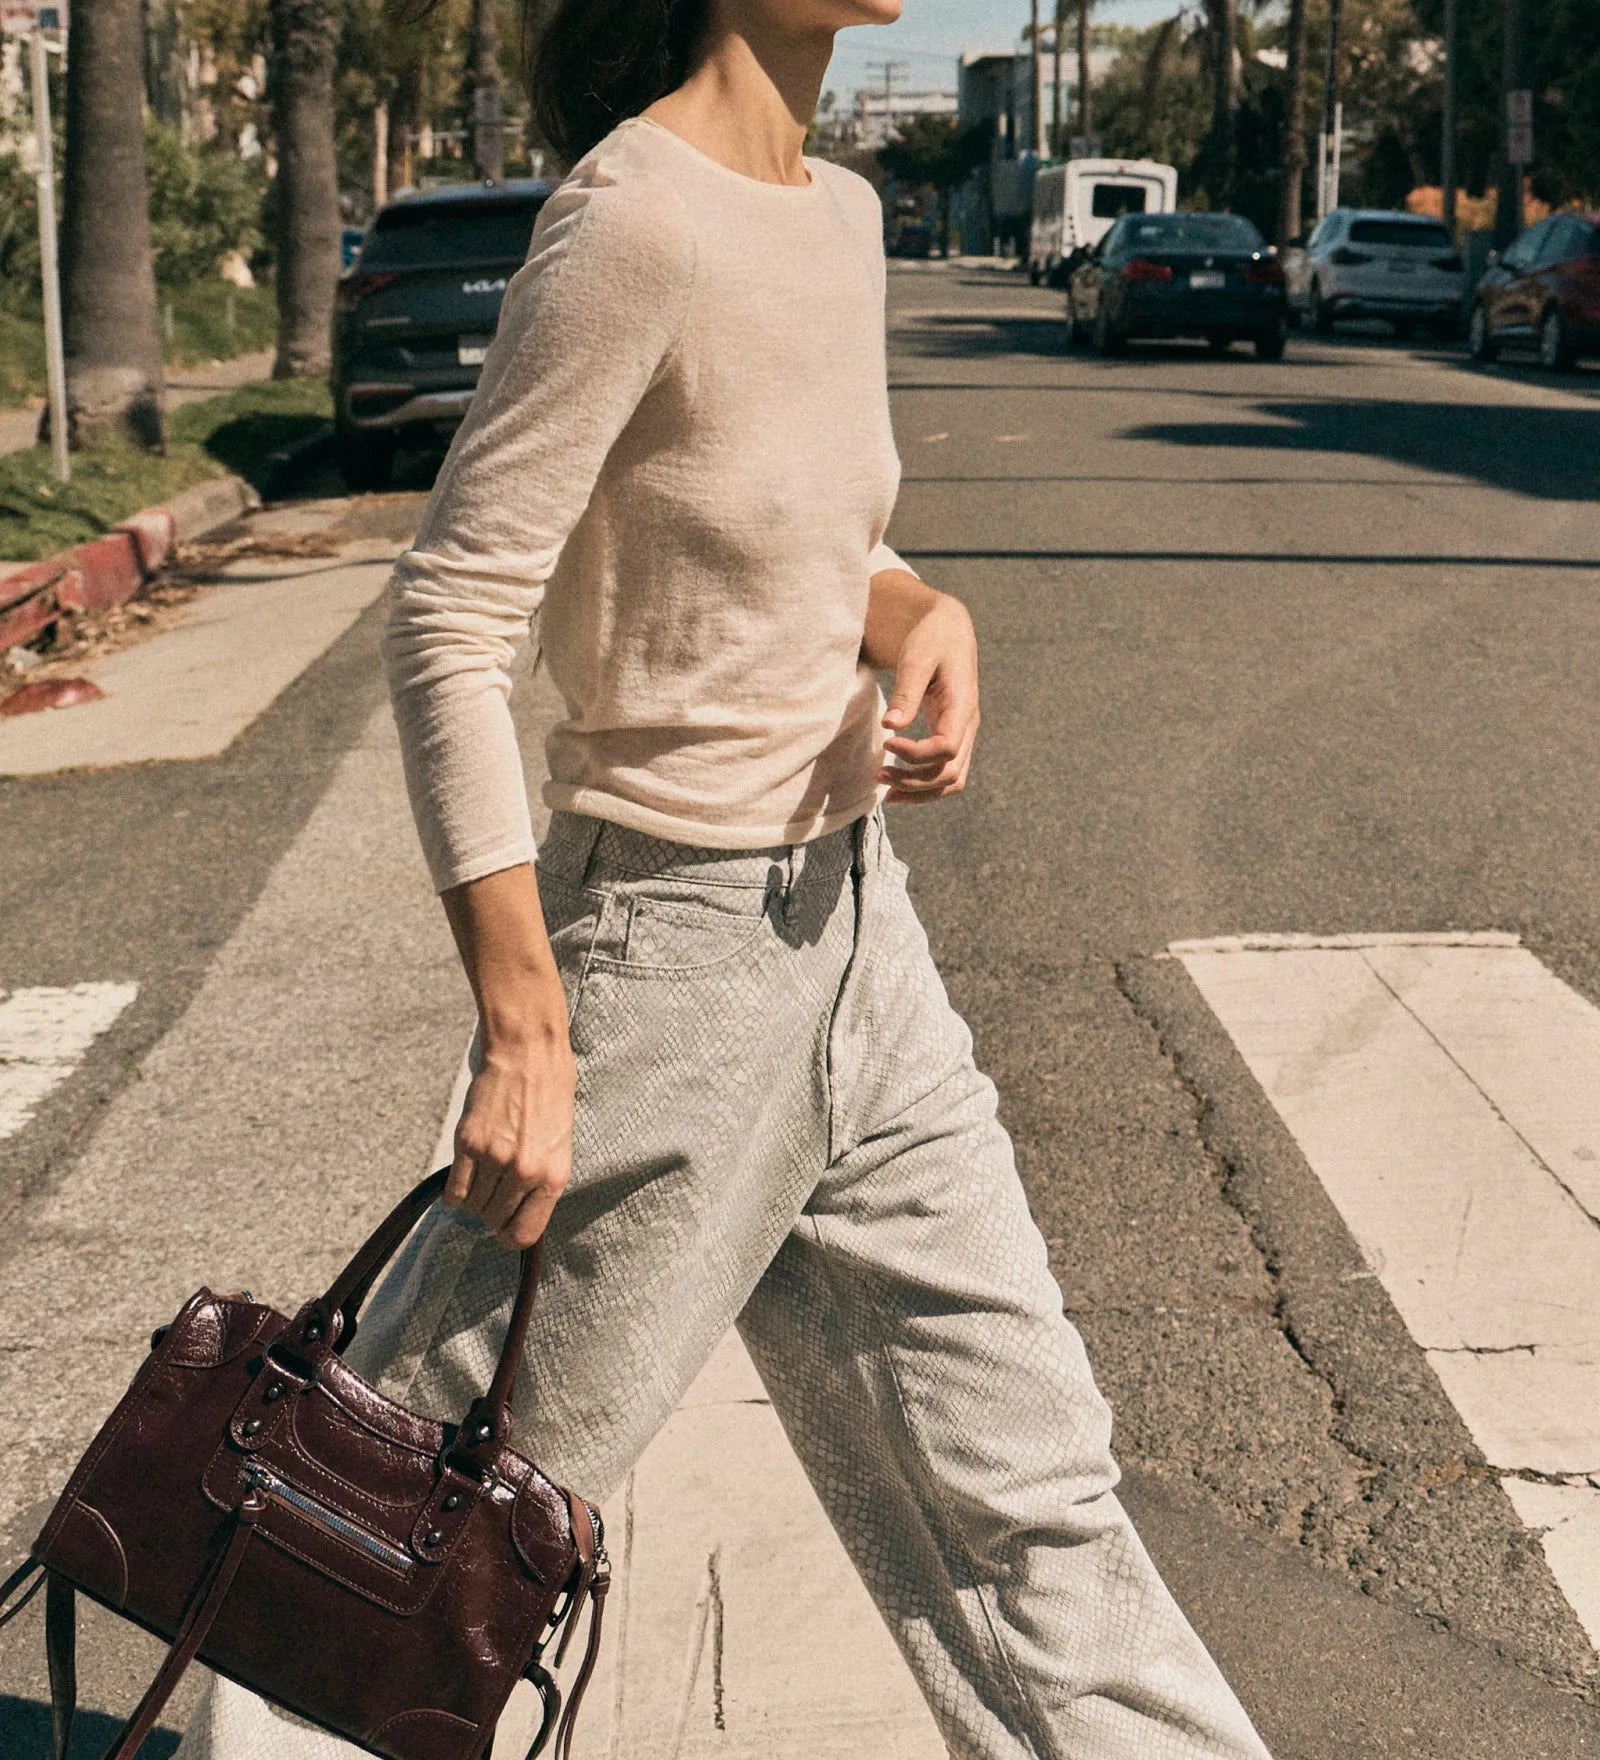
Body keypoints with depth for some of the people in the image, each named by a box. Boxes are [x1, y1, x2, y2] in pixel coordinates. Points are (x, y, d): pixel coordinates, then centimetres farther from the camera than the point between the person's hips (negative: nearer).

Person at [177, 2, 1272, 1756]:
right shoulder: (634, 223, -18)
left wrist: (921, 614, -3)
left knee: (1017, 1474, 18)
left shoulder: (840, 216, 7)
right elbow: (446, 623, -19)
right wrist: (528, 1030, -20)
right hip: (671, 946, -8)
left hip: (853, 921, 8)